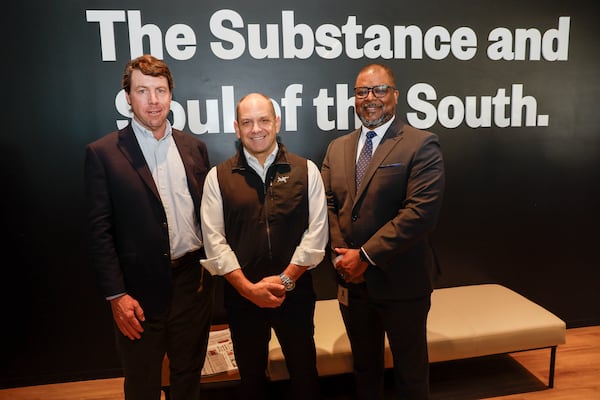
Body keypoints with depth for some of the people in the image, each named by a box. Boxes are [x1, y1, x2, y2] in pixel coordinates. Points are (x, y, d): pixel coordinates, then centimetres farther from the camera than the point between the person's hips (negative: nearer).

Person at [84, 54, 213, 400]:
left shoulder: (194, 147, 5)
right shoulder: (103, 153, -7)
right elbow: (100, 231, -8)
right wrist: (116, 295, -10)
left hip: (195, 281, 3)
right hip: (141, 290, -3)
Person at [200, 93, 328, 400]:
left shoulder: (306, 170, -1)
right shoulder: (218, 177, -1)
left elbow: (316, 232, -5)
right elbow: (214, 240, -5)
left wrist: (286, 279, -11)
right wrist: (248, 287, -11)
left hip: (296, 291, 0)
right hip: (241, 294, 1)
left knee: (305, 373, 17)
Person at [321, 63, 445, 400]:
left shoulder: (421, 145, -10)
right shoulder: (337, 148, 9)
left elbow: (421, 211, -20)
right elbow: (328, 204, 6)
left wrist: (366, 255, -20)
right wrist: (342, 255, -8)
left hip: (401, 282, -4)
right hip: (352, 282, 5)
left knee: (411, 371, 16)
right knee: (365, 368, 23)